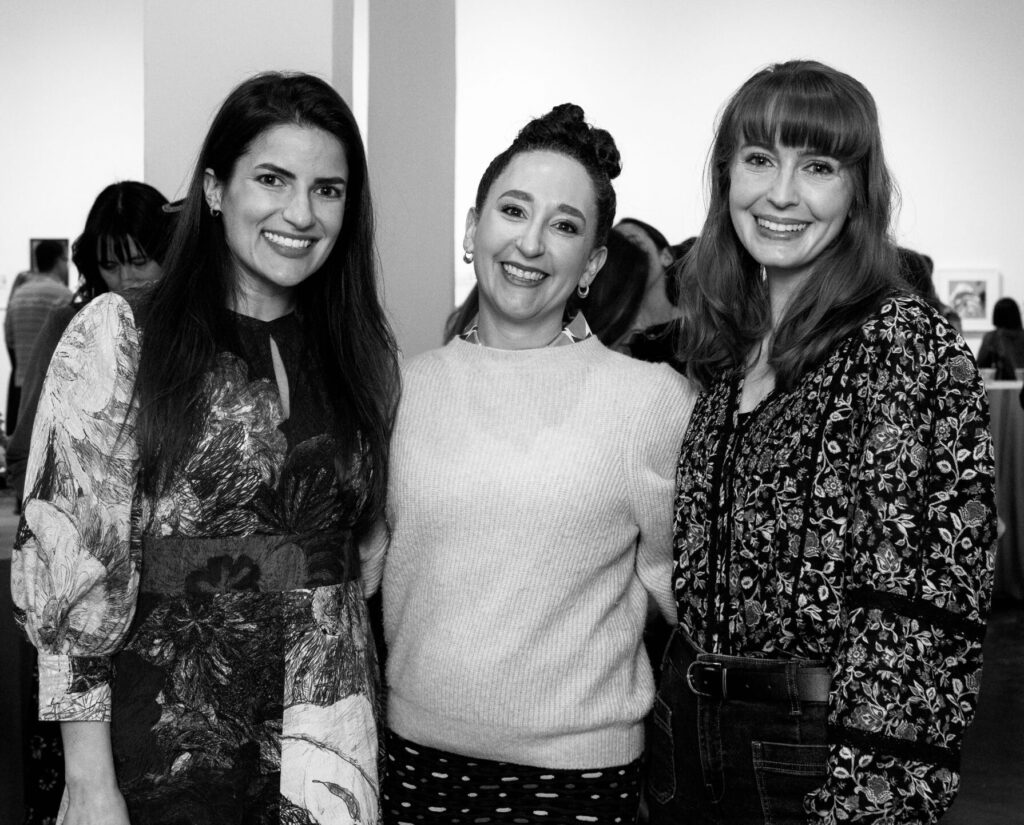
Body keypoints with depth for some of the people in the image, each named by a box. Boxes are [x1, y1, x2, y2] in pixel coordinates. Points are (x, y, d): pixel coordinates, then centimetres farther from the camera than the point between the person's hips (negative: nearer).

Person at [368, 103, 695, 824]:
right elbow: (366, 559, 10)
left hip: (579, 761, -2)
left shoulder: (655, 398, -9)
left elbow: (670, 581, 1)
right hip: (416, 746, 3)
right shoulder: (406, 386, 0)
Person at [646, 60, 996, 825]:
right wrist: (677, 729, 8)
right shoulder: (730, 346, 5)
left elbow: (923, 619, -19)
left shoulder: (911, 343, -15)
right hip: (691, 736, 6)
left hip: (821, 752, -6)